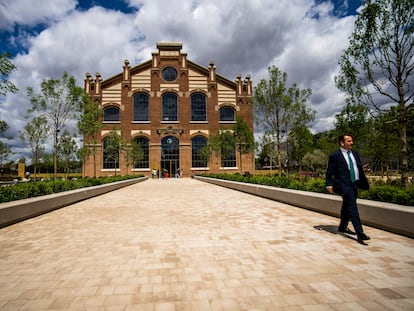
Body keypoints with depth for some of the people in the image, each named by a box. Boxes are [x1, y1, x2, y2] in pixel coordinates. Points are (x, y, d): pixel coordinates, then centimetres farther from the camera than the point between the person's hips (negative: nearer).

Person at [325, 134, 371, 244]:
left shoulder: (355, 154, 14)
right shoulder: (335, 156, -8)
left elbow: (360, 169, 17)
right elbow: (329, 172, -8)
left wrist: (364, 182, 12)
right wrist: (329, 185, -13)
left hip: (354, 184, 8)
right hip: (343, 184, -8)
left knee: (347, 207, 18)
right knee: (352, 207, -13)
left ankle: (343, 227, 32)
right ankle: (360, 233, -14)